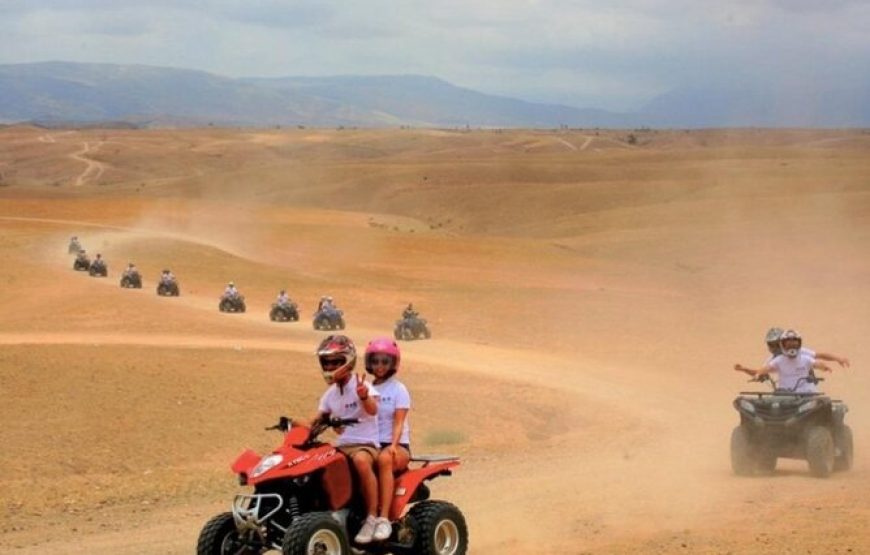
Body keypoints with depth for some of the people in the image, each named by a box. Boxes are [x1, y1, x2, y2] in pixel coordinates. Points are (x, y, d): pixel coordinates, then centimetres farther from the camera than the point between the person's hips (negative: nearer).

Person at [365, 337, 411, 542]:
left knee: (384, 458, -40)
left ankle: (384, 519, -42)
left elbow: (398, 422, -8)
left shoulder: (398, 389, 3)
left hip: (398, 446, -4)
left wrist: (394, 445, -25)